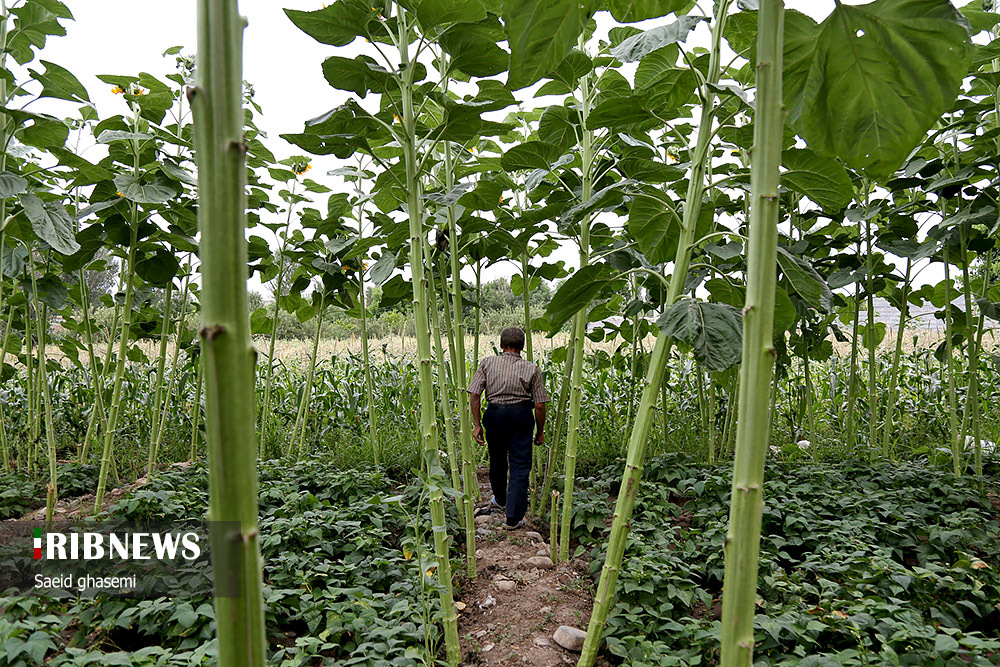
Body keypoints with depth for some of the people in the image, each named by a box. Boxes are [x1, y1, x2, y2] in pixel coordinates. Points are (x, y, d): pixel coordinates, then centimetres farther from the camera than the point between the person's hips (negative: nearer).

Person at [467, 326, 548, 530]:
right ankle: (513, 518, 2)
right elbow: (540, 405, -4)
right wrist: (540, 431, 8)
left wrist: (477, 424, -1)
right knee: (520, 467, 5)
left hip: (495, 415, 2)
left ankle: (500, 501, 45)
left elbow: (474, 395, -6)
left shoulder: (488, 363, -1)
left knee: (497, 461, 22)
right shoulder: (531, 369, -3)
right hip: (521, 416, -2)